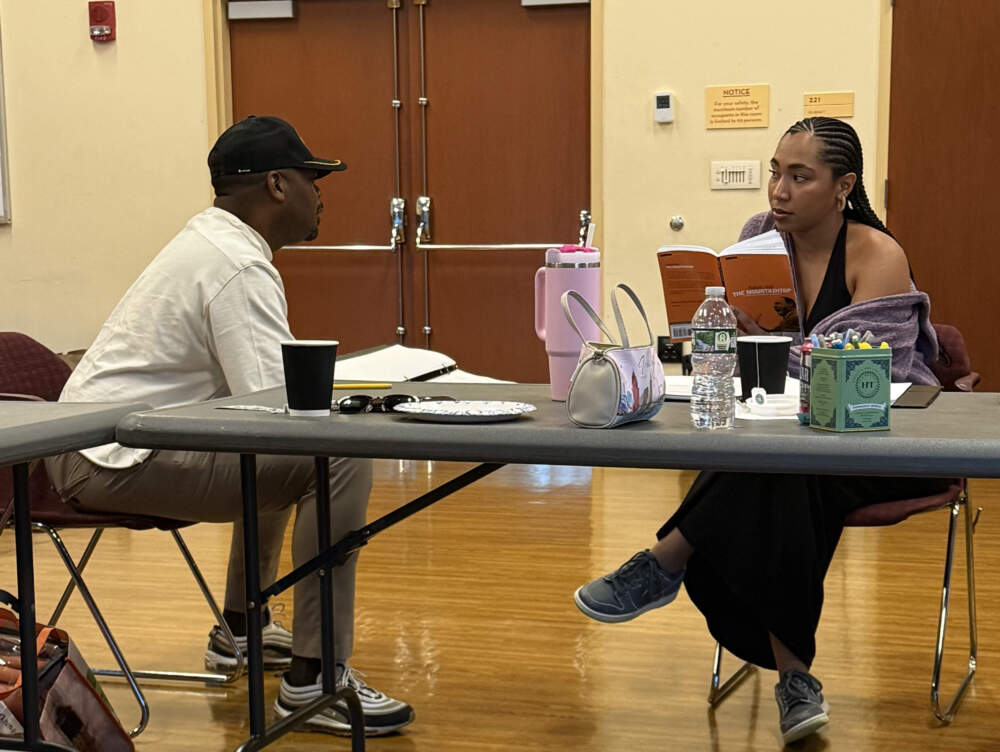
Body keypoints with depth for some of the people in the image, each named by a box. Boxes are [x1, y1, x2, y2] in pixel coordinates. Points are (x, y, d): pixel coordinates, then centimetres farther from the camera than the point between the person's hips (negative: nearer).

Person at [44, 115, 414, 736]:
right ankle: (314, 679, -18)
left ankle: (240, 630, 37)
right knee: (341, 458, -21)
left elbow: (262, 390, 21)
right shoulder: (242, 267, -17)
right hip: (120, 460, -11)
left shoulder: (212, 242, 17)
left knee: (289, 448, 30)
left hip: (98, 443, 11)